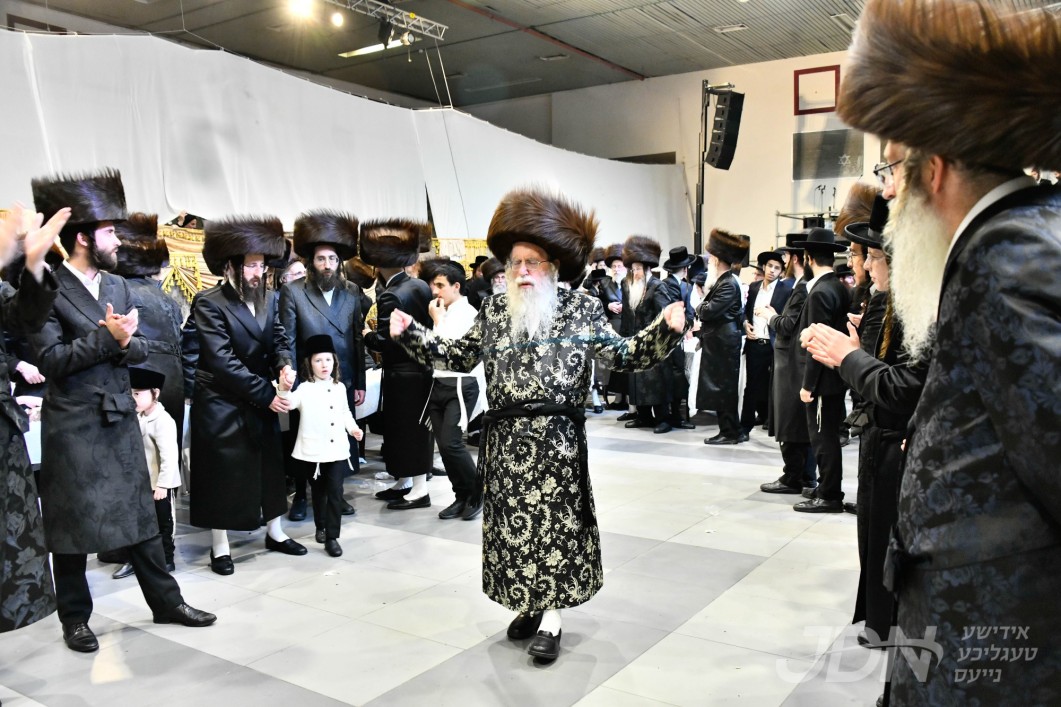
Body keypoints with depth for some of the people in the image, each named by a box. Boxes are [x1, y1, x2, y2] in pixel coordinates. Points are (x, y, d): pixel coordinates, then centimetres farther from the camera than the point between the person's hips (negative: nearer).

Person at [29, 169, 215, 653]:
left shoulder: (119, 287, 10)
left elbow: (140, 350, 8)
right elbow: (52, 360, -15)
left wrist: (123, 342, -13)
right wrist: (107, 337, -18)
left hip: (121, 418, 6)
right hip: (73, 425, -5)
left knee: (139, 513, 12)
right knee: (73, 523, 7)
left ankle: (166, 601, 22)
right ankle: (75, 618, 23)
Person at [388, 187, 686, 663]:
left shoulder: (581, 309, 1)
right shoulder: (494, 311, 9)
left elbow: (623, 356, -1)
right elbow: (460, 357, 14)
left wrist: (666, 329, -14)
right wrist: (410, 333, 7)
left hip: (556, 440, -3)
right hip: (507, 440, 3)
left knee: (556, 525, 2)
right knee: (512, 523, 10)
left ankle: (551, 619, 17)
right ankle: (529, 603, 29)